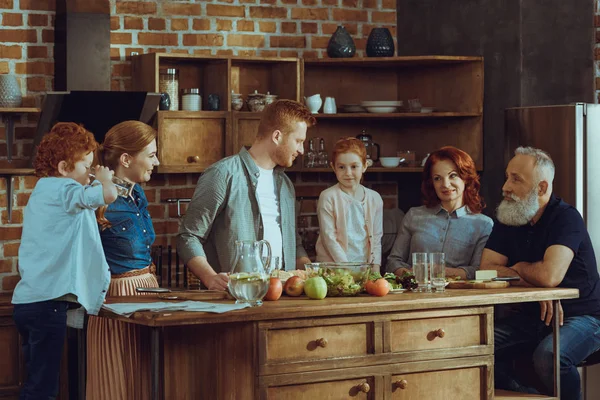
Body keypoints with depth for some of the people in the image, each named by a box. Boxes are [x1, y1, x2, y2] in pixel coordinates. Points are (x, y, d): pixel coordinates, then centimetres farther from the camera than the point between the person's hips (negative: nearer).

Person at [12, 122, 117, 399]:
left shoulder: (43, 192, 19)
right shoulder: (61, 189, -11)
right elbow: (109, 195, -24)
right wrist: (104, 178, -4)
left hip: (28, 300, 10)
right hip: (47, 303, -10)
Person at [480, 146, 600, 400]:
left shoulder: (566, 218, -15)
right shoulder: (507, 220, 6)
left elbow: (550, 275, -30)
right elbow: (487, 269, -4)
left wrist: (519, 268, -8)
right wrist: (535, 286, -18)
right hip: (533, 315, 6)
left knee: (547, 357, -37)